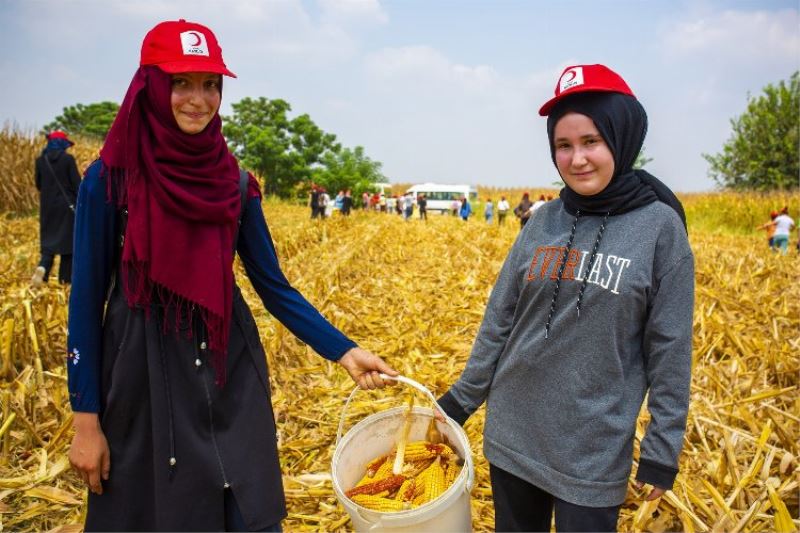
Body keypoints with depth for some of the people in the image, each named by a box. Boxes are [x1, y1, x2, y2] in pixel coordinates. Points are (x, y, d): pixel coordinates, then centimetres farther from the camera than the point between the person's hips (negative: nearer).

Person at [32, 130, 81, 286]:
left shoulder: (41, 160, 0)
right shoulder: (68, 159, -11)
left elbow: (38, 184, 7)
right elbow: (76, 182, -11)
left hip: (48, 206, 3)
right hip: (67, 205, -3)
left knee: (49, 238, 12)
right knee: (68, 239, 7)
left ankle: (42, 267, -14)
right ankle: (66, 277, 10)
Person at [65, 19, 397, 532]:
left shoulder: (235, 182, 2)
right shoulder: (109, 179, -8)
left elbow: (274, 286, 3)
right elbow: (87, 300, -5)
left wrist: (344, 349, -9)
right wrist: (86, 418, -5)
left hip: (231, 373, 3)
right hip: (145, 375, -2)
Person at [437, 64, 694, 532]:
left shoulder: (660, 226, -9)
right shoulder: (545, 220, 0)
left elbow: (670, 349, -7)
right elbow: (500, 318, 5)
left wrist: (663, 450, -6)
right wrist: (461, 399, 7)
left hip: (594, 450, -4)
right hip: (511, 433, 4)